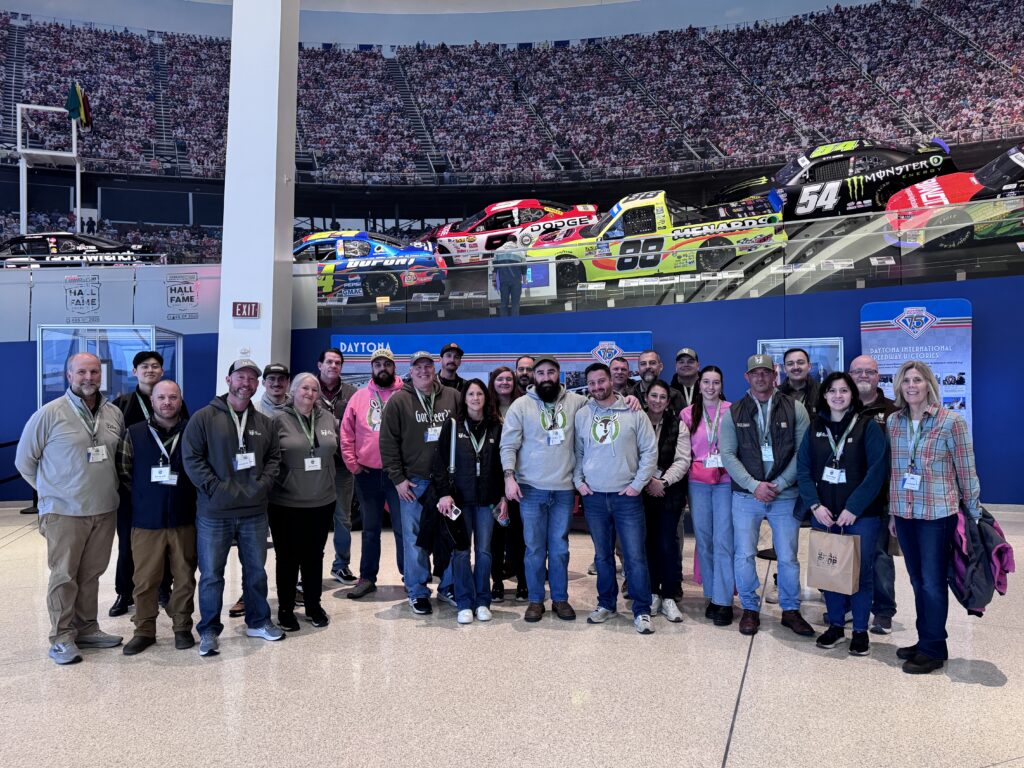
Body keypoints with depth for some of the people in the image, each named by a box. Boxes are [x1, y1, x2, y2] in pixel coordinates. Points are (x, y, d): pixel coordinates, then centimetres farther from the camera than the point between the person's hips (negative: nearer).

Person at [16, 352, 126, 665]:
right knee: (64, 576, 4)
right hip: (64, 511, -4)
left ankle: (86, 629, 26)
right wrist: (51, 489, 4)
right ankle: (61, 638, 15)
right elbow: (24, 460, 1)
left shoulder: (114, 414, 5)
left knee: (91, 574, 13)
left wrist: (105, 487, 11)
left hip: (105, 510, 4)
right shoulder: (50, 414, -7)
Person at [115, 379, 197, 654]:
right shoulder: (134, 433, 1)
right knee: (145, 580, 9)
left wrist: (190, 498, 0)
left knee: (185, 577, 8)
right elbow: (124, 472, 7)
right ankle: (144, 630, 23)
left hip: (184, 519, 0)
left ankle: (182, 627, 23)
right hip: (146, 521, 1)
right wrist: (143, 498, 5)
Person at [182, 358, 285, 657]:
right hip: (214, 512, -4)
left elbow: (274, 458, 11)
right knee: (211, 574, 6)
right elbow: (191, 458, -9)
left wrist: (262, 486, -5)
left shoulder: (265, 423, 8)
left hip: (254, 512, 4)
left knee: (256, 570, 15)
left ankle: (258, 621, 31)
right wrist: (217, 489, -15)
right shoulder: (204, 418, -5)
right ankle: (209, 630, 21)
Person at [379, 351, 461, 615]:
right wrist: (397, 478, -6)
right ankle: (418, 592, 16)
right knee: (415, 538, 3)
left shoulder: (453, 396, 4)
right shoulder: (398, 401, -1)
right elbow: (388, 442, -2)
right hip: (414, 482, -2)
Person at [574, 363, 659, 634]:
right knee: (602, 555, 13)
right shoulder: (581, 415, 4)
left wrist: (637, 483, -7)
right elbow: (576, 452, 11)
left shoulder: (633, 413, -3)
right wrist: (578, 482, 1)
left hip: (627, 496, -2)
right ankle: (606, 604, 27)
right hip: (593, 496, 3)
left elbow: (650, 451, -2)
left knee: (635, 556, -1)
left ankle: (642, 611, 10)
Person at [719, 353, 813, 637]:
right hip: (746, 495, 1)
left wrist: (779, 484, -12)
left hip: (785, 495, 0)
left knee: (788, 557, 7)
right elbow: (728, 455, -3)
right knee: (744, 555, 4)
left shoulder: (795, 409, 1)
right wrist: (754, 485, -13)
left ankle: (790, 610, 25)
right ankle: (750, 609, 21)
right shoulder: (733, 413, 3)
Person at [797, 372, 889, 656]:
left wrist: (853, 508, -15)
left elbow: (878, 470, -11)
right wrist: (815, 505, -9)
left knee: (861, 571, 5)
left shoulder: (868, 426, -5)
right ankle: (836, 625, 26)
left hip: (861, 514, -3)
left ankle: (860, 630, 21)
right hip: (823, 513, 3)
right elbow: (803, 468, 3)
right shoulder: (815, 428, 6)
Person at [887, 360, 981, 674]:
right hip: (905, 514, 5)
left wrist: (973, 514, -3)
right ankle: (925, 641, 27)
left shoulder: (951, 421, -9)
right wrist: (893, 512, 14)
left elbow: (966, 472, -5)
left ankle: (933, 650, 16)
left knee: (932, 582, 3)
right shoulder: (893, 421, 5)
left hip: (937, 514, -4)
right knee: (917, 581, 13)